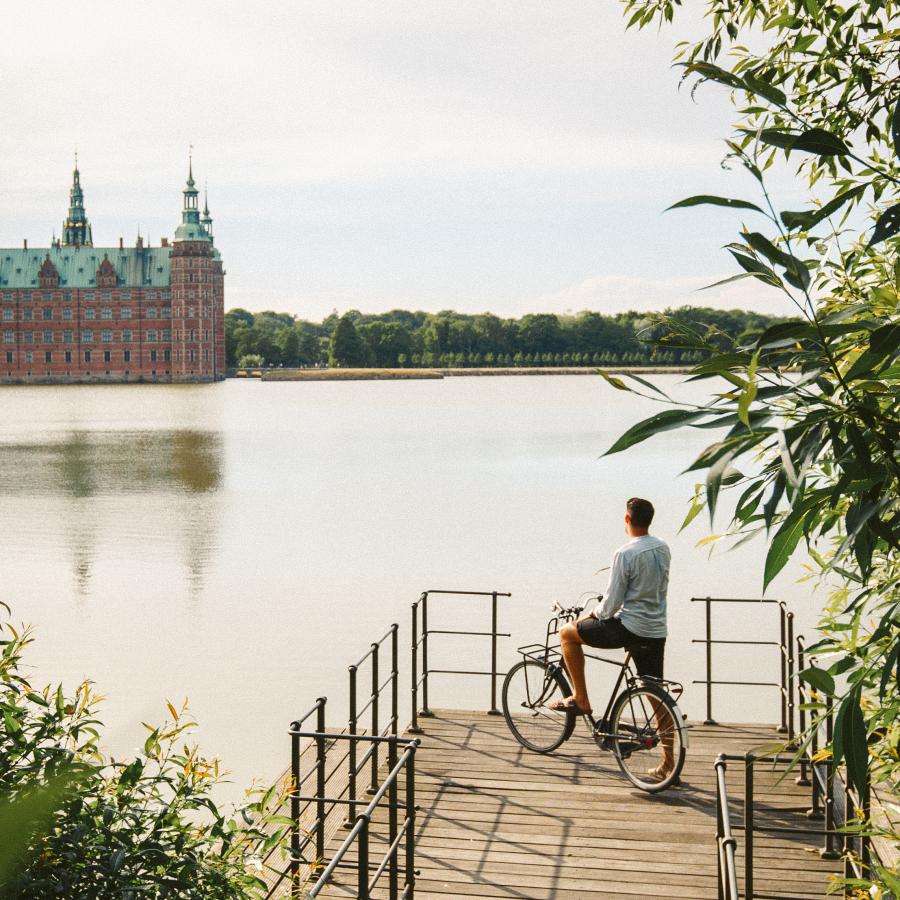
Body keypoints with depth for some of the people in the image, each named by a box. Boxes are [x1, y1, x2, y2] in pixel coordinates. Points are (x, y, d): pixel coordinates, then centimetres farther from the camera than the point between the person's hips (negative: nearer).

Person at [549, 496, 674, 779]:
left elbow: (612, 604, -15)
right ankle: (668, 761, 14)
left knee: (568, 633, 10)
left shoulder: (624, 554, -16)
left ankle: (580, 699, 11)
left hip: (629, 628, -7)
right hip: (657, 632, 7)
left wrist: (592, 616, 7)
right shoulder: (663, 549, 7)